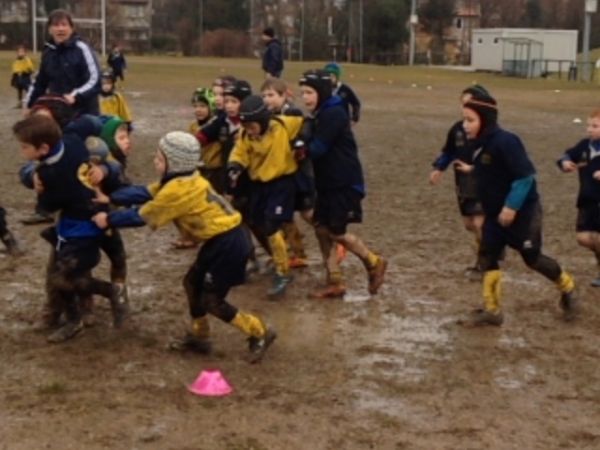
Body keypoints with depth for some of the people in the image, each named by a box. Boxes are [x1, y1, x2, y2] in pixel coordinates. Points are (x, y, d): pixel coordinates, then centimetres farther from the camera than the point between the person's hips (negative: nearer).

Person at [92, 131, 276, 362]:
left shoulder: (178, 190, -22)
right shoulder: (185, 179, 6)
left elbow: (142, 216, -13)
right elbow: (144, 193, 8)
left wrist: (109, 219, -2)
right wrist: (109, 197, 3)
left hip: (228, 244, -10)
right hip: (220, 239, 10)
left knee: (212, 301, 1)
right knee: (193, 283, 19)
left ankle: (259, 333, 13)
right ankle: (199, 336, 32)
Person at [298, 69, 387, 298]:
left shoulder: (334, 114, -18)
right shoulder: (318, 115, 14)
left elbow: (317, 149, -23)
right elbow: (312, 145, 10)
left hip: (345, 183, -10)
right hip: (327, 182, 10)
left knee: (337, 232, -4)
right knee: (322, 229, 7)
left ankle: (374, 264, 16)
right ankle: (335, 282, 13)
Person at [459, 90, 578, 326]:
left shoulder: (505, 141, -26)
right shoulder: (479, 144, 2)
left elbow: (525, 175, -27)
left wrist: (512, 206, -28)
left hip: (522, 211, -8)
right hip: (495, 213, 8)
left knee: (532, 257, 5)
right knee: (487, 256, 2)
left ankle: (567, 288, 31)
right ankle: (491, 309, 9)